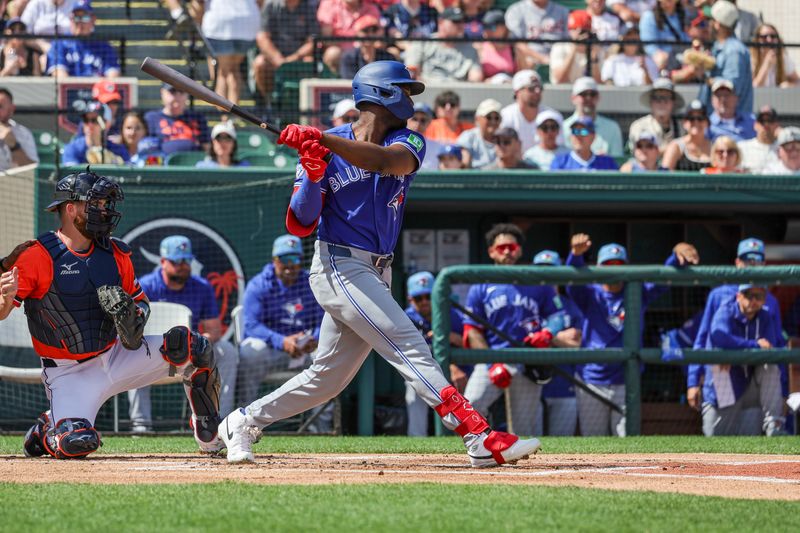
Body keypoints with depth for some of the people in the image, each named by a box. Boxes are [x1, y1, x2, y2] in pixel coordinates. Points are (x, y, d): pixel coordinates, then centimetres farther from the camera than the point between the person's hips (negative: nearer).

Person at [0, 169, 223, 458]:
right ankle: (48, 429, 10)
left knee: (189, 345, -15)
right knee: (76, 443, -29)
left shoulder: (115, 254, 4)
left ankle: (209, 436, 3)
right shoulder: (36, 256, -15)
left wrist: (135, 315, -10)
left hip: (117, 356, 5)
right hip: (69, 374, -5)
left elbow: (141, 300, 15)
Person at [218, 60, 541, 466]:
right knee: (411, 349, -16)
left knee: (327, 376, 11)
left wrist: (322, 140, -34)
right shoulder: (326, 151, -4)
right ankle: (481, 439, -25)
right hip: (340, 267, -6)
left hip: (375, 274, 6)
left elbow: (384, 161, -23)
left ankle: (243, 423, 26)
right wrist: (313, 174, -23)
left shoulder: (407, 143, 3)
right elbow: (299, 225, -7)